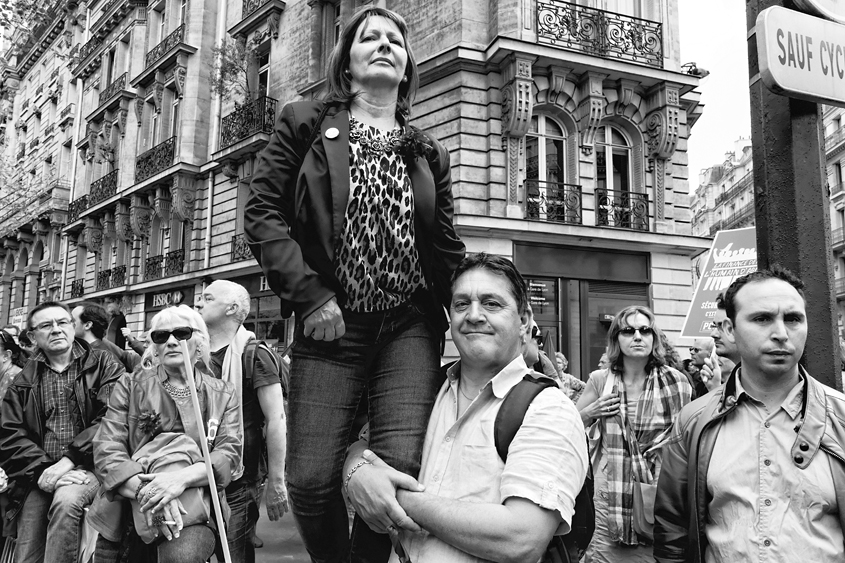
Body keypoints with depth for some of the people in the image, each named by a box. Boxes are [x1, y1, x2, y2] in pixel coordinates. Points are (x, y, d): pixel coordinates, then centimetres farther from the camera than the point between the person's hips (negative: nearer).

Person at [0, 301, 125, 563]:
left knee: (66, 500, -34)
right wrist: (42, 469, -13)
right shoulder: (23, 382, 15)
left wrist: (70, 460, -17)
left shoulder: (104, 365, 4)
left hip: (88, 466, -3)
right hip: (39, 477, 4)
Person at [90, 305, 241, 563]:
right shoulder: (130, 386, 9)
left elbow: (229, 451, -3)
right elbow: (107, 448, -2)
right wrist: (144, 489, -20)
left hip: (195, 503, -5)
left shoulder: (223, 394, 10)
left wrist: (182, 477, -22)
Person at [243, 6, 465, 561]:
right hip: (332, 323, -1)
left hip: (411, 324, 2)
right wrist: (309, 295, -10)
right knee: (312, 478, -5)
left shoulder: (430, 154, 15)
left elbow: (448, 250, 14)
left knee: (403, 464, -12)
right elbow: (261, 211, 0)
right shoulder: (305, 124, 8)